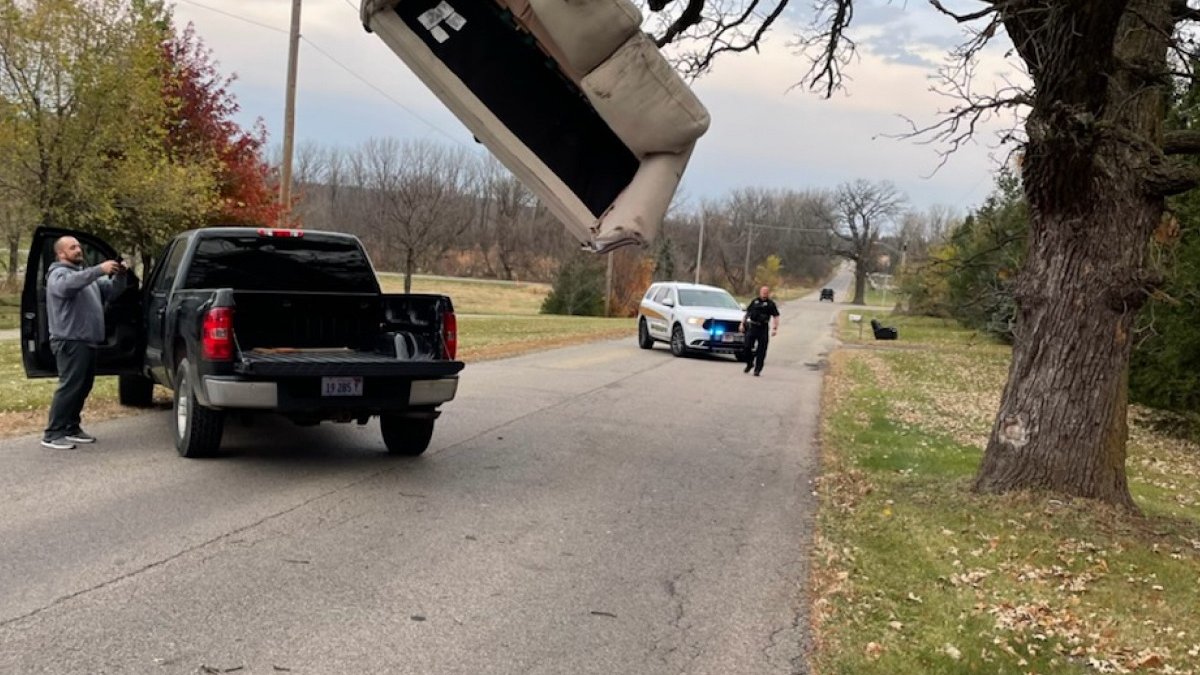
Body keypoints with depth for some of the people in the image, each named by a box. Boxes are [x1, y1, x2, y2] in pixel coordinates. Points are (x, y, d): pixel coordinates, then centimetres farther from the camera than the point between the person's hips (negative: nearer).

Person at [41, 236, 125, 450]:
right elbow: (69, 284, -30)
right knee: (69, 387, -10)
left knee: (83, 387, 13)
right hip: (70, 341, -9)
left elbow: (108, 289, 15)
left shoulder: (85, 274, 23)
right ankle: (53, 435, -8)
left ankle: (72, 428, 22)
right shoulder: (59, 274, -6)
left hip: (86, 341, 9)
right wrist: (100, 270, -39)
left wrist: (117, 275, -5)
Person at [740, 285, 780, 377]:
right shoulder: (754, 301, 12)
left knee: (761, 350, -1)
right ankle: (749, 364, 22)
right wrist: (743, 323, 14)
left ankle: (758, 369, 5)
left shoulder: (770, 304, 2)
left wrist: (775, 328, -17)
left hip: (763, 329, -3)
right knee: (747, 347, -1)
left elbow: (776, 316, -5)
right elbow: (747, 312, 19)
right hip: (752, 327, 3)